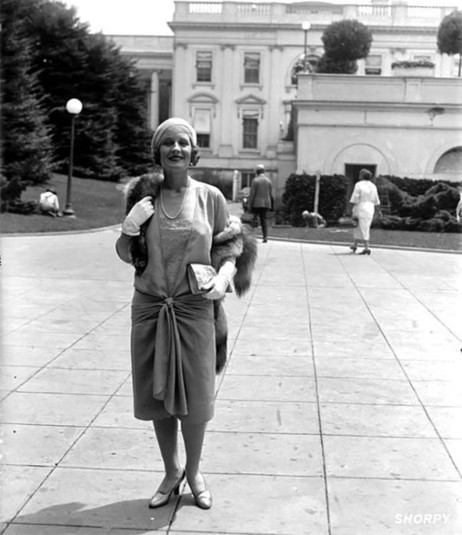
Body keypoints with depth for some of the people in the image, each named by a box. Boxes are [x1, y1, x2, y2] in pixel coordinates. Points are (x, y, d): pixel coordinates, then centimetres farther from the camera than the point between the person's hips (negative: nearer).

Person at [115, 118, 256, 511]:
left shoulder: (210, 197, -2)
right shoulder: (145, 194, 0)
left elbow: (230, 250, 4)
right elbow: (127, 256, 5)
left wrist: (223, 278, -15)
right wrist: (129, 230, -15)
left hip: (194, 309, -1)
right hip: (149, 308, 2)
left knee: (195, 401, 4)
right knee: (157, 397, 11)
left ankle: (194, 472, 30)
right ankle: (171, 472, 33)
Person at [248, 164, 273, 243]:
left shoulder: (255, 180, -7)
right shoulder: (269, 181, 6)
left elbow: (252, 194, -9)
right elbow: (270, 194, 8)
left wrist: (250, 205, -5)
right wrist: (271, 203, 18)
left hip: (256, 204, -3)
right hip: (266, 203, 4)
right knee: (264, 219, 3)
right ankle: (265, 236, -7)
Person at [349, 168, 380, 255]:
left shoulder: (358, 185, -9)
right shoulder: (373, 186, 8)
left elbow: (355, 199, -13)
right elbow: (376, 201, 9)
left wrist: (354, 212, -10)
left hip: (360, 208, -6)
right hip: (370, 209, 6)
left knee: (363, 229, -3)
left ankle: (367, 248, -9)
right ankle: (355, 245, 23)